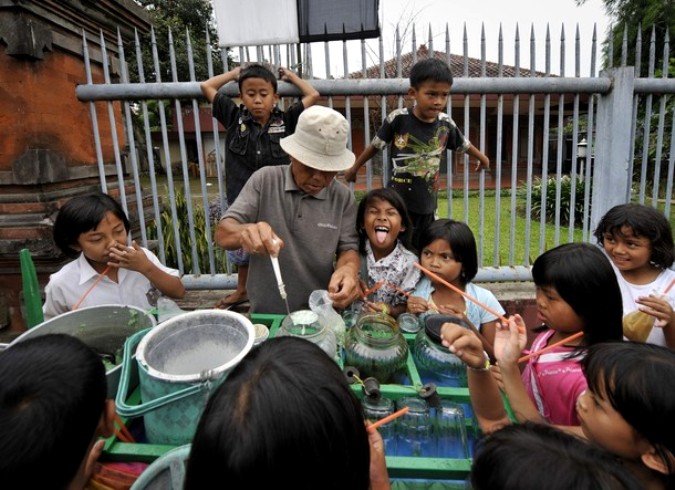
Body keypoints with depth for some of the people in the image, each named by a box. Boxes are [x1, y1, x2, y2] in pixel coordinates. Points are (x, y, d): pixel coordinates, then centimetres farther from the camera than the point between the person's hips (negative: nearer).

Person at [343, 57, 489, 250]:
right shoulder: (398, 118, -13)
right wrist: (354, 168, 13)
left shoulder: (446, 124, -3)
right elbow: (375, 146, 1)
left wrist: (482, 158, 34)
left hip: (427, 206, 4)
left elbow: (464, 145, 17)